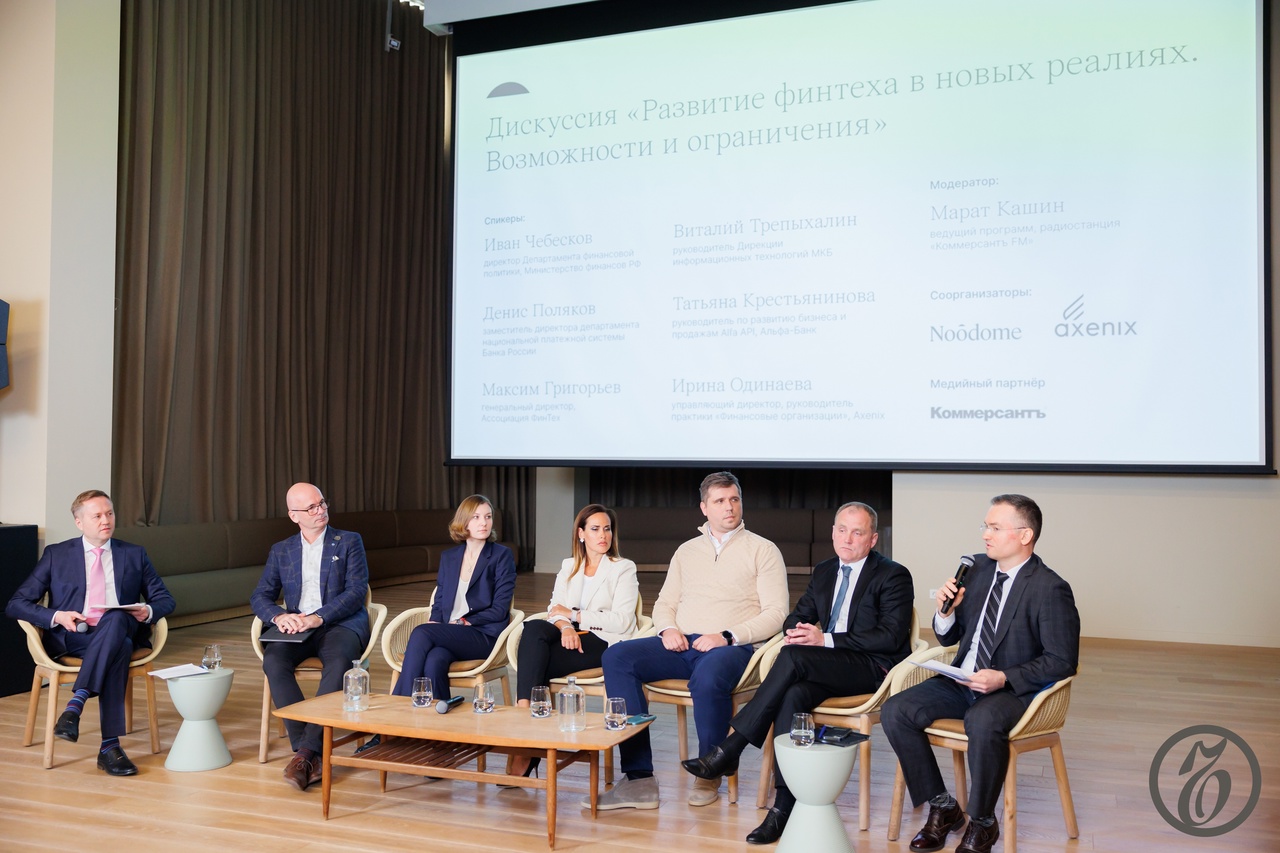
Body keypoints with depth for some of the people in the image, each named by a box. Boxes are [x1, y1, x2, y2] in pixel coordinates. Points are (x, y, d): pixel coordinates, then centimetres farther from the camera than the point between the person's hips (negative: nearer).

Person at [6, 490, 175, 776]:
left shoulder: (135, 555, 18)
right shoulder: (56, 555, 13)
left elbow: (164, 599, 19)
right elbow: (16, 604, 8)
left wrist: (148, 611, -7)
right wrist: (57, 616, -12)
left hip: (119, 630, 2)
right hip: (71, 638, -2)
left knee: (115, 619, -38)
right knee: (119, 649, -38)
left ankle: (75, 704, -43)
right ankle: (109, 746, -41)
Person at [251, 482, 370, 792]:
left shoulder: (349, 542, 9)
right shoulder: (281, 551, 18)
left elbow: (356, 591, -3)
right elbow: (260, 596, 12)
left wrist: (317, 617, -18)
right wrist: (278, 616, -12)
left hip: (341, 624, -3)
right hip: (296, 628, 3)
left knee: (339, 662, -36)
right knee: (273, 661, -30)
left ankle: (306, 753, -35)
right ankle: (309, 752, -29)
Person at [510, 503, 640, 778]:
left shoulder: (623, 569, 4)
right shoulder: (568, 567, 19)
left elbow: (621, 621, -8)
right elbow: (555, 609, 8)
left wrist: (573, 615, -6)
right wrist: (565, 626, -16)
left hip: (605, 643, -4)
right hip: (572, 638, 4)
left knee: (534, 663, -30)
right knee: (533, 627, -32)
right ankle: (523, 713, -37)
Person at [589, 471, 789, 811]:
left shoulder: (763, 550, 7)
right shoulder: (687, 551, 22)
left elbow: (776, 613, -2)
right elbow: (664, 603, 22)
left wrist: (727, 637, -15)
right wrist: (668, 628, -2)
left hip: (732, 647, -5)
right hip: (682, 644, 5)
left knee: (708, 677, -40)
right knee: (617, 656, -21)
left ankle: (709, 775, -13)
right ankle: (639, 779, -23)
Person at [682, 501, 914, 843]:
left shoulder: (894, 576, -2)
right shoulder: (823, 572, 18)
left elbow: (891, 636, -13)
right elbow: (797, 617, 20)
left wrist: (826, 640, -20)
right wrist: (802, 630, -7)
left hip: (874, 666, -6)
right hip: (827, 666, 6)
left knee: (793, 656, -30)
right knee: (792, 696, -30)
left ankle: (729, 751, -26)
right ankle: (784, 804, -28)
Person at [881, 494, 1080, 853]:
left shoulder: (1050, 589, -12)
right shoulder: (977, 567, 6)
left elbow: (1063, 662, -12)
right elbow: (948, 637, 14)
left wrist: (1005, 679, -23)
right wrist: (946, 610, -9)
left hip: (1015, 689, -6)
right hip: (961, 681, 6)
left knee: (983, 722, -39)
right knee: (895, 711, -15)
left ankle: (982, 822, -12)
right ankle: (942, 808, 2)